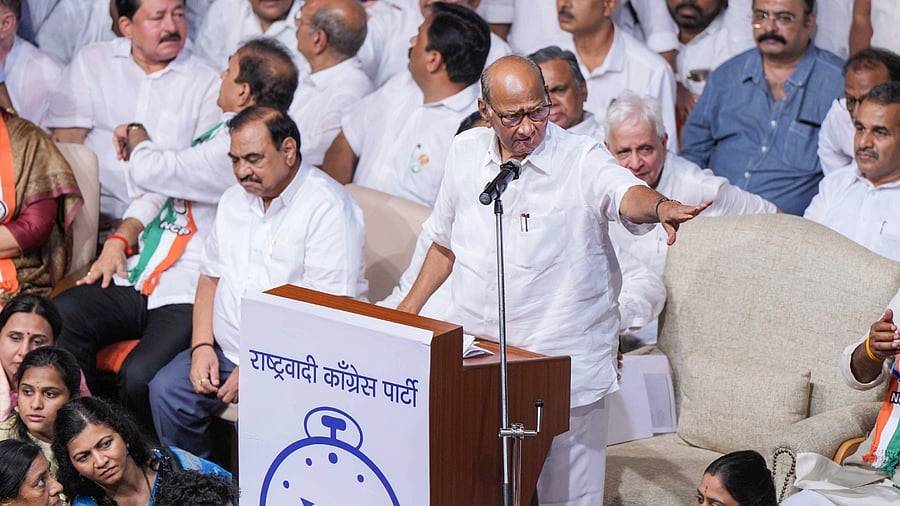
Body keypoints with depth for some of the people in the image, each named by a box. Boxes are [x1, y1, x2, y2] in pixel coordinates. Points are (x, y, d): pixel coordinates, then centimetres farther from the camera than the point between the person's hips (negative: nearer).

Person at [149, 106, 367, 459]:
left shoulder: (327, 208, -13)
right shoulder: (235, 199, 13)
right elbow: (210, 277, 19)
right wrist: (202, 346, 1)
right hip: (226, 350, 7)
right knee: (165, 390, -12)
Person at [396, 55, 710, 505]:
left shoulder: (580, 160, -9)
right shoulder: (465, 152, 6)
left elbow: (626, 194, -31)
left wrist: (659, 206, -53)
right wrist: (410, 307, 20)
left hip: (564, 368, -4)